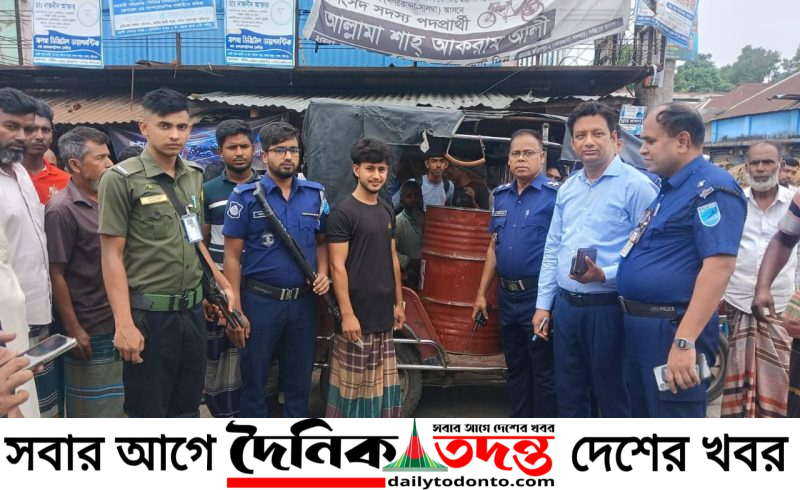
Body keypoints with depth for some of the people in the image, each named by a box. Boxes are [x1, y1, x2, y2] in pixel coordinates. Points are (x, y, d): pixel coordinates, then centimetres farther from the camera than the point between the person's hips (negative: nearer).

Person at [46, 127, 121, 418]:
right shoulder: (61, 210, -13)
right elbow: (56, 274, -14)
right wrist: (73, 329, -14)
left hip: (118, 323, 7)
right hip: (89, 330, -7)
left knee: (118, 405, 16)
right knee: (92, 410, 7)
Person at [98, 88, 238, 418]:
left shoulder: (194, 176, 9)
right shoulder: (121, 179, -9)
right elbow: (112, 255, -11)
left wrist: (223, 285, 16)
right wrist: (124, 324, -17)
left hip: (193, 309, 6)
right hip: (149, 313, -6)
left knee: (187, 406, 19)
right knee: (147, 412, 7)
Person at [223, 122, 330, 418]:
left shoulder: (315, 195, 5)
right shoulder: (245, 196, -6)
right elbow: (232, 256, -7)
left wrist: (323, 273, -5)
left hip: (303, 301, 3)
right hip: (260, 301, -3)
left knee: (300, 379, 15)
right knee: (254, 378, 10)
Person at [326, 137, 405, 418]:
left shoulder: (387, 212, 12)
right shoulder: (343, 212, -11)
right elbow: (337, 266, -15)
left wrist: (398, 303, 14)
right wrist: (347, 314, -19)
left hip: (383, 312, 7)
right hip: (357, 312, -7)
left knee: (381, 380, 15)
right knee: (352, 380, 1)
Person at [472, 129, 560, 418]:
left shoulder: (555, 195, -10)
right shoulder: (501, 196, 10)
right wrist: (482, 292, 12)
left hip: (539, 296, -6)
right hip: (507, 296, 7)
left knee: (544, 373, 4)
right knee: (515, 368, 18)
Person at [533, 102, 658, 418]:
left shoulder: (636, 185, -10)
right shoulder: (567, 188, 11)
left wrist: (605, 275, -26)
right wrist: (543, 304, 11)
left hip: (608, 308, -6)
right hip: (566, 306, 7)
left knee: (613, 396, 9)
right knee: (569, 394, 18)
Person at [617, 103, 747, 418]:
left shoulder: (712, 188, -15)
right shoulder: (669, 188, 15)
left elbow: (718, 266, -25)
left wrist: (684, 341, -30)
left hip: (672, 329, -9)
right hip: (640, 326, 10)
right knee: (644, 417, 21)